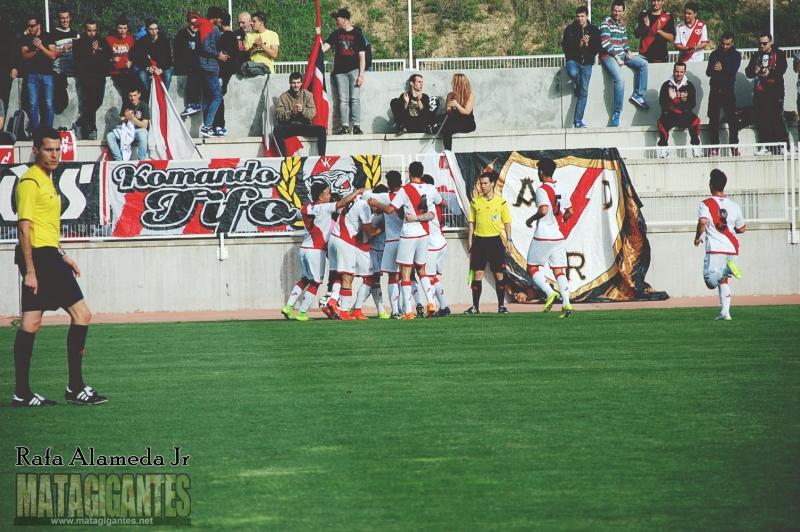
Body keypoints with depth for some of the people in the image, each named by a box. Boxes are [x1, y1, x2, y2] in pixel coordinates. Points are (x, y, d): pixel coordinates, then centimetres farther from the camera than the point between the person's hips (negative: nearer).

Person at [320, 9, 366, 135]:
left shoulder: (357, 35, 4)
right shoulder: (336, 35, 12)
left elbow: (362, 56, 0)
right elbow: (323, 48, 5)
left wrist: (361, 74, -7)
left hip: (354, 70, -2)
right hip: (340, 71, 2)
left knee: (355, 99, -5)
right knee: (343, 99, -2)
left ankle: (357, 126, -7)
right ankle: (344, 126, -3)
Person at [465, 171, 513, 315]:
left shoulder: (501, 202, 2)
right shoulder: (475, 201, 6)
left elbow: (507, 223, 6)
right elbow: (472, 222, 10)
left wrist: (509, 240, -1)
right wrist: (469, 240, 3)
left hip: (495, 241, -1)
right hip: (479, 241, 1)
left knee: (499, 274, 2)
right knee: (477, 273, -1)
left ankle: (501, 306, 9)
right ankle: (475, 306, 3)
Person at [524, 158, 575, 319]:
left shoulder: (542, 190, -11)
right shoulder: (560, 190, 11)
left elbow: (543, 210, -24)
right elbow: (570, 211, 15)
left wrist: (531, 219, -7)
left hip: (543, 237, -6)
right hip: (558, 236, 6)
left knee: (532, 267, 7)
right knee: (559, 270, 5)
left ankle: (550, 293, -12)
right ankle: (566, 303, -7)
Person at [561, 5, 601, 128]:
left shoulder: (594, 31, 3)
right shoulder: (570, 30, -1)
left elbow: (597, 49, 1)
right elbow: (565, 47, -6)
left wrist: (588, 45, -18)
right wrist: (578, 45, -20)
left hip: (587, 63, 1)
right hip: (573, 59, -1)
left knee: (584, 92, -5)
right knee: (572, 72, -37)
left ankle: (578, 120, -1)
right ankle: (576, 85, 3)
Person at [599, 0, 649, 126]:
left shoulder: (622, 24, 15)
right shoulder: (606, 22, -8)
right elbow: (605, 43, -16)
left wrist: (628, 51, 0)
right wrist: (616, 58, -17)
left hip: (621, 54, 8)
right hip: (608, 56, -8)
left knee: (643, 63, -6)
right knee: (620, 79, -28)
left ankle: (638, 94, -3)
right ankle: (617, 112, -21)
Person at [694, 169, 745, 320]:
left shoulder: (706, 204, -4)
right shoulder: (734, 206, 9)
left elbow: (703, 221, -22)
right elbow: (741, 229, 17)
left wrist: (697, 237, -5)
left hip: (715, 249, -5)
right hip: (732, 248, 5)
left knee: (711, 282, -3)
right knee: (723, 280, 19)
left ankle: (726, 269, -30)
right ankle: (725, 312, 9)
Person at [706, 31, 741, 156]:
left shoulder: (736, 55, 4)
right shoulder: (714, 54, 11)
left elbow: (733, 72, -9)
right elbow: (708, 72, 3)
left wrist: (722, 70, -25)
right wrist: (713, 69, -20)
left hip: (728, 91, -3)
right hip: (714, 90, 3)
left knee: (732, 118, -7)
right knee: (713, 119, 1)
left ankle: (734, 146, -3)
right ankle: (714, 147, 4)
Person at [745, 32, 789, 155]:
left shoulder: (779, 54, 6)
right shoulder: (756, 56, 18)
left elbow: (782, 69, -7)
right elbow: (748, 72, 14)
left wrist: (770, 72, -22)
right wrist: (754, 71, -8)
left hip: (775, 91, -4)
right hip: (759, 92, 4)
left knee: (777, 118, -9)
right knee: (762, 120, 1)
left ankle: (784, 145, -6)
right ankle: (765, 147, 4)